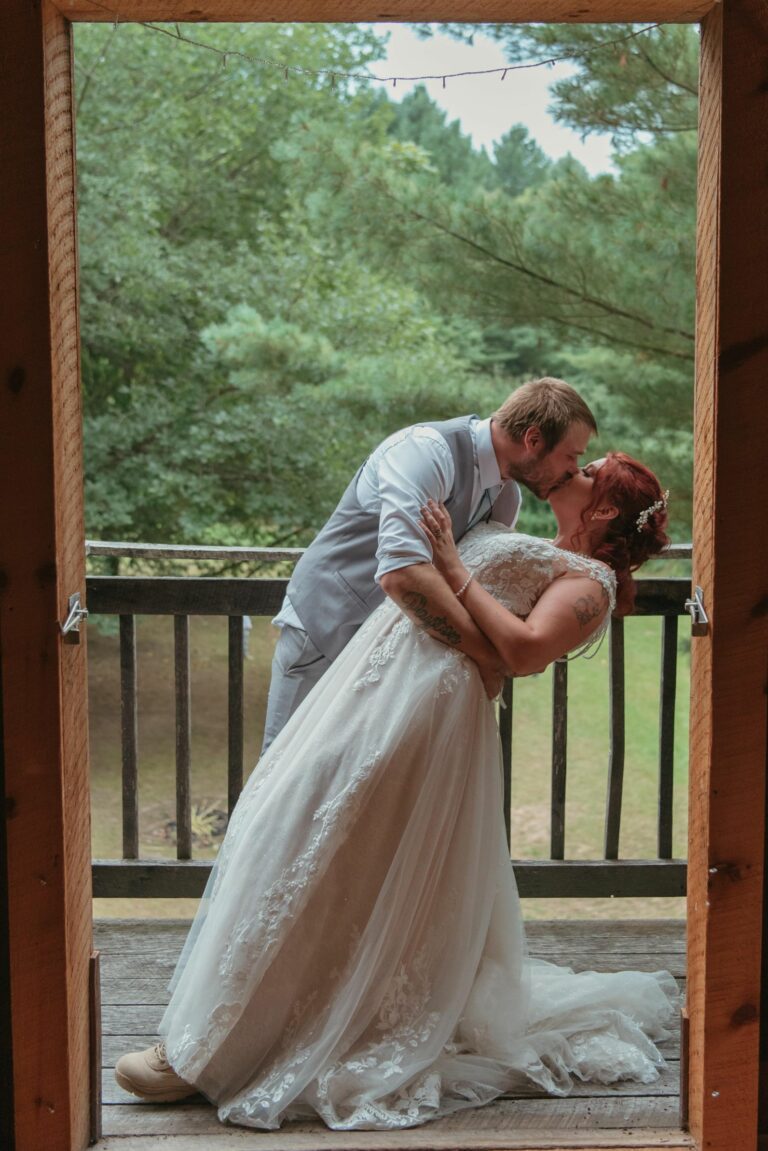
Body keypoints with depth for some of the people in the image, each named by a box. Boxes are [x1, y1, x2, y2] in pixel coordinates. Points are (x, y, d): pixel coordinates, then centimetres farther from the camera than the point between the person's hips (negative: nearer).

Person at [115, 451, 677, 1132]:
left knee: (305, 852, -9)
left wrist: (453, 571, -12)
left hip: (424, 694, -9)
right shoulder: (547, 559, 27)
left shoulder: (591, 581, -1)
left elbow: (525, 649, -18)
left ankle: (211, 1052, -3)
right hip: (380, 680, 9)